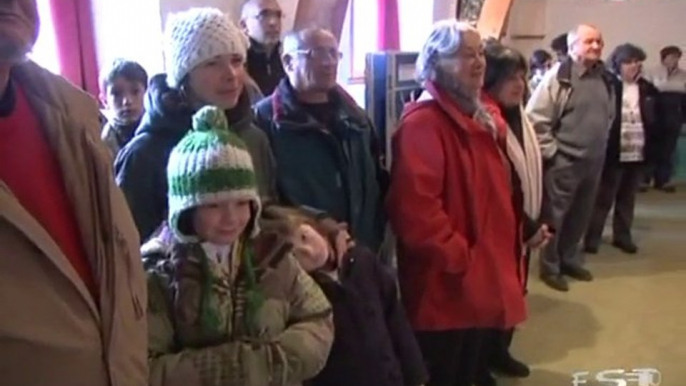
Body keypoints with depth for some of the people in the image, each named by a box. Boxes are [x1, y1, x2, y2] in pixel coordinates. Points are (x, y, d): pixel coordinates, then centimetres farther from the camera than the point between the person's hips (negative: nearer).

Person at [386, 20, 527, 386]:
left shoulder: (480, 119, 12)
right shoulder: (422, 122, -18)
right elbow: (415, 208, -27)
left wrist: (503, 256, 14)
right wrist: (457, 258, -20)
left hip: (481, 281, 9)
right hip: (445, 288, -9)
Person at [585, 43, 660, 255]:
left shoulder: (647, 89, 8)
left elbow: (654, 120, 13)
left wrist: (651, 147, 1)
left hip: (638, 154, 5)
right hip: (613, 152, -5)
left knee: (627, 198, 14)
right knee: (603, 198, 2)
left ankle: (622, 236, 26)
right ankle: (592, 238, 10)